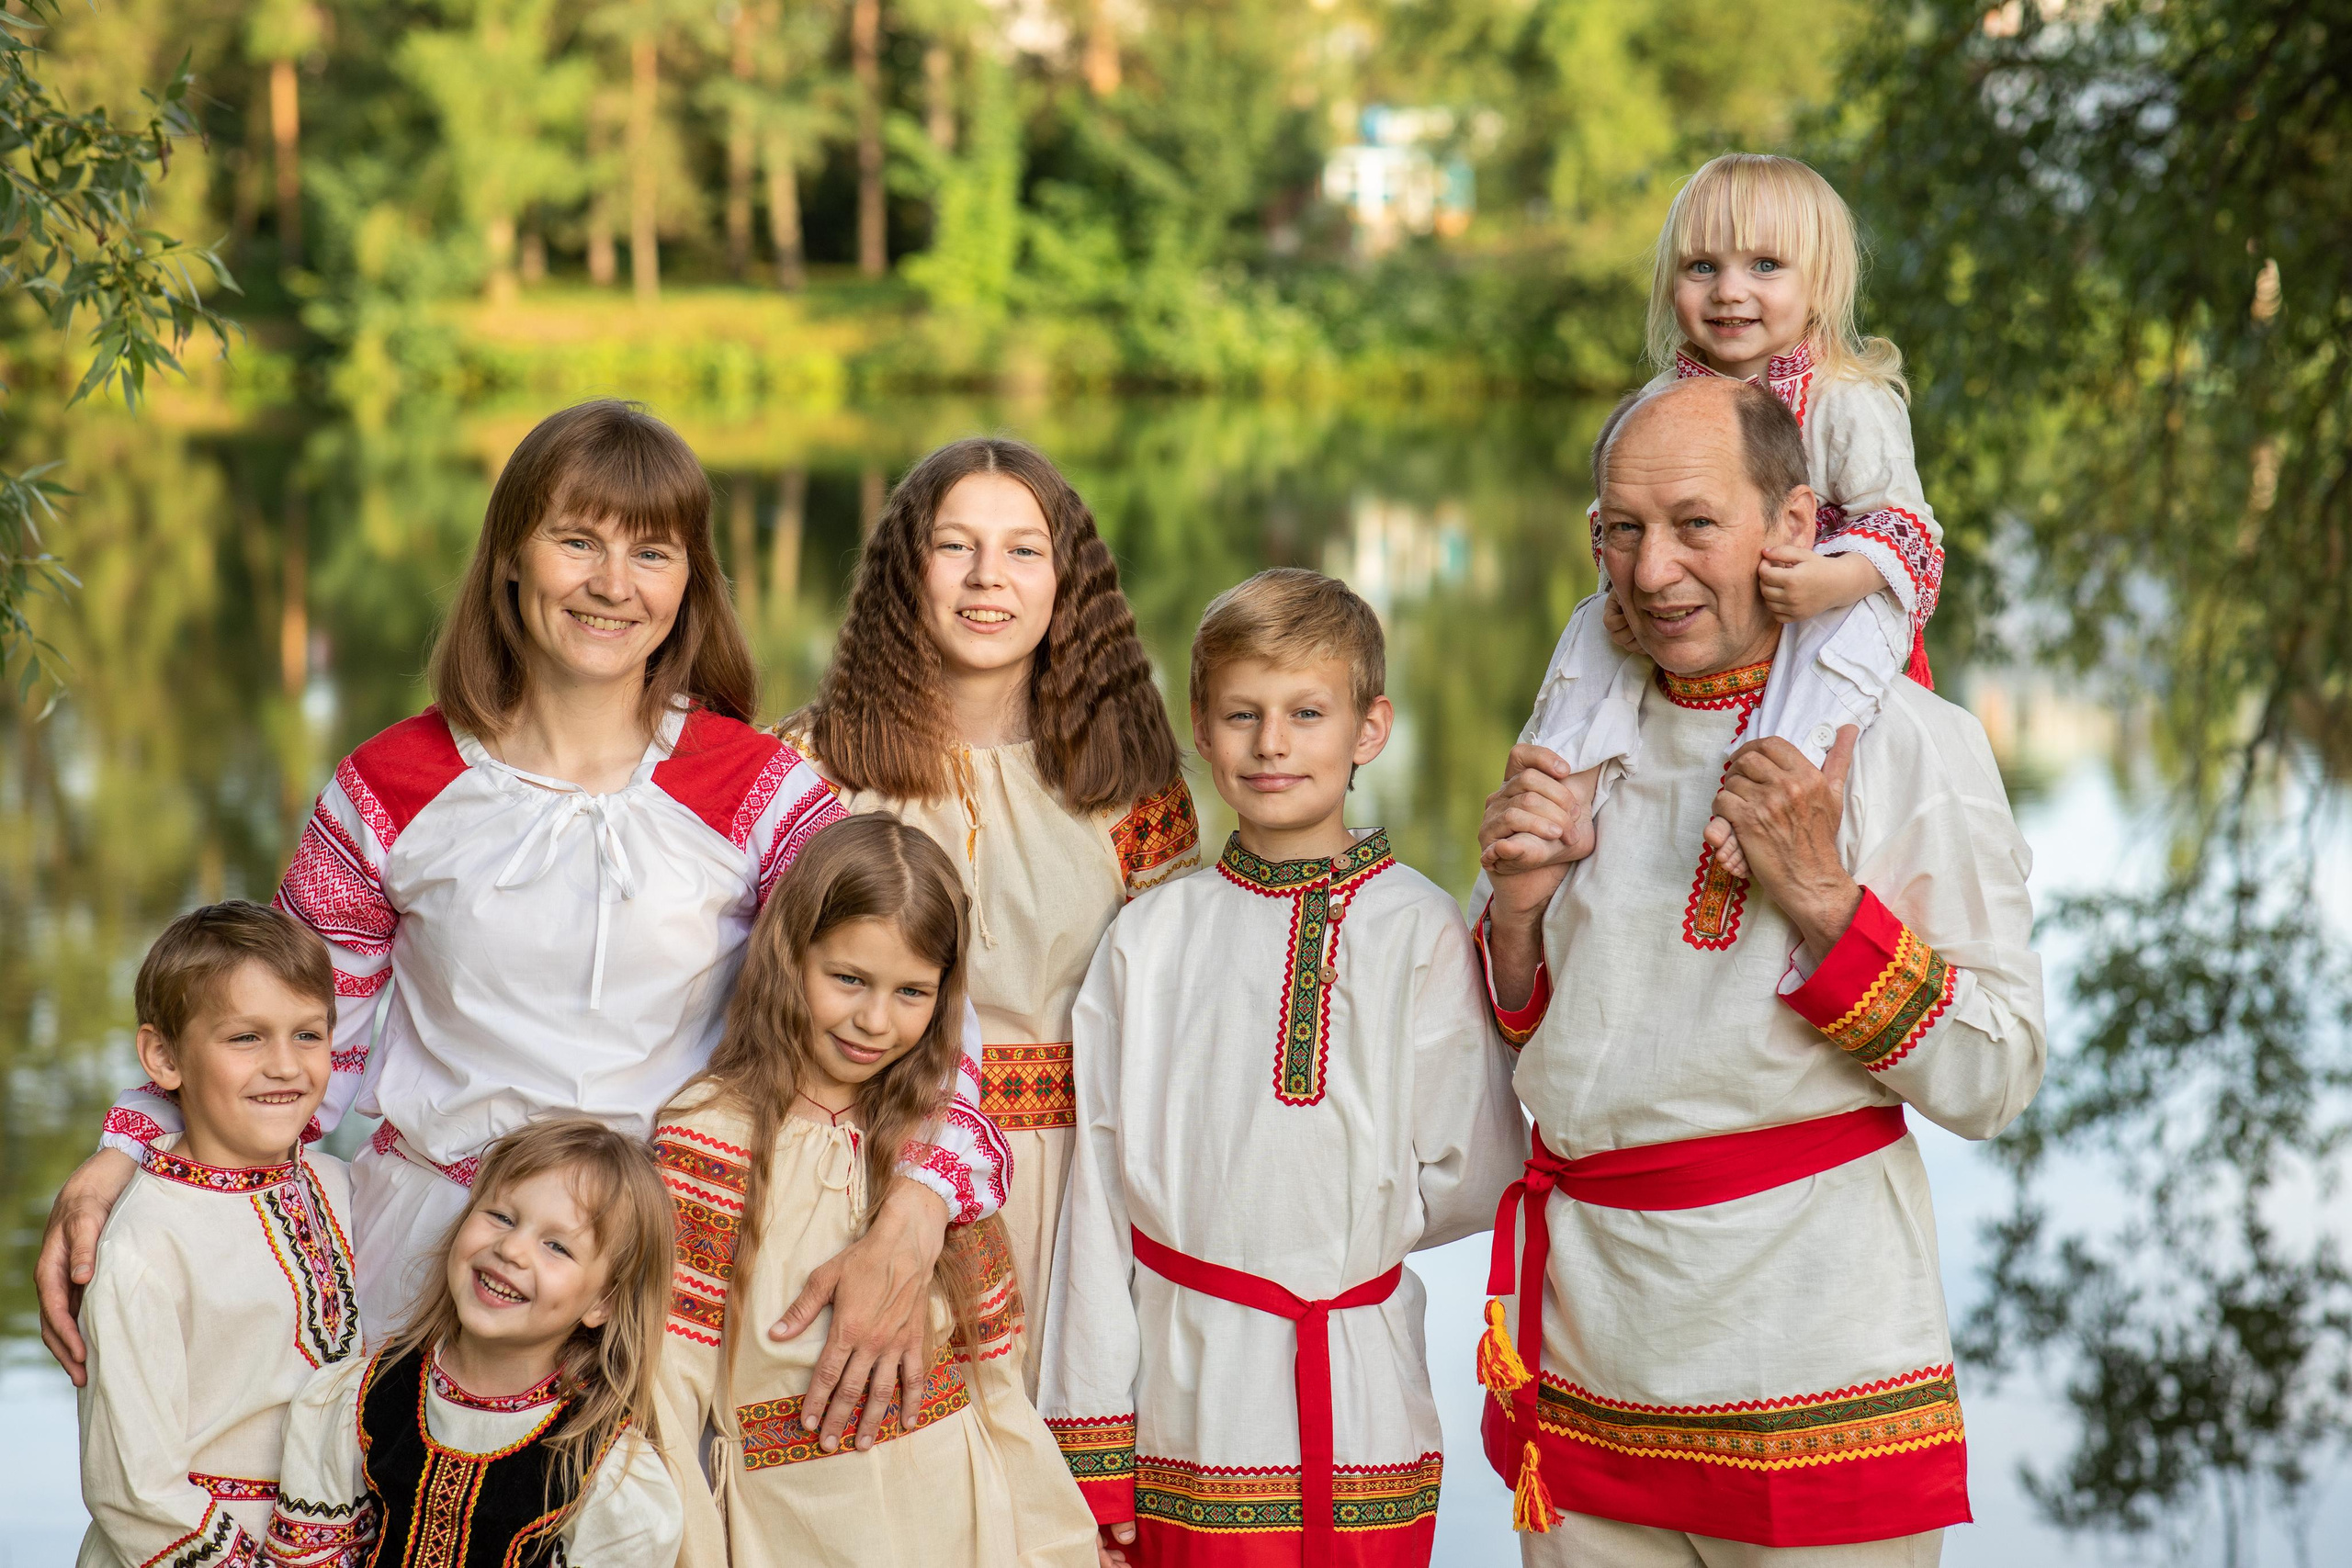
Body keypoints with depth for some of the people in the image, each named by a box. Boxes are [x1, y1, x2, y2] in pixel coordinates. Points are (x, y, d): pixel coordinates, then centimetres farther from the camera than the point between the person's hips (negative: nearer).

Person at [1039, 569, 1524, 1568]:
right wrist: (1091, 1456, 4)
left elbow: (1470, 1182, -2)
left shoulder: (1424, 932, -3)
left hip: (1363, 1427, -1)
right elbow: (1100, 1195, 5)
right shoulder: (1148, 941, 5)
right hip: (1188, 1406, 1)